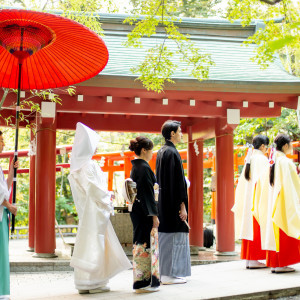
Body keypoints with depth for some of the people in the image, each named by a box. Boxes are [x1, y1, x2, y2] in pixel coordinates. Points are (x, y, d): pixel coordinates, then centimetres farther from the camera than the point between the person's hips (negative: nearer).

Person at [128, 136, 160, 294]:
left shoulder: (135, 167, 13)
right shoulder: (144, 167, -16)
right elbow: (148, 193, -19)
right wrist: (154, 215, -16)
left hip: (137, 211, 10)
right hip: (144, 212, -10)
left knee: (141, 244, 14)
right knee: (145, 245, -3)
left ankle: (141, 281, 22)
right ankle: (144, 282, 2)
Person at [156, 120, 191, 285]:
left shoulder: (161, 152, 14)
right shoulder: (172, 152, -15)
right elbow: (178, 180, -19)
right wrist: (182, 205, -18)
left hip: (162, 201, 10)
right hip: (173, 202, -10)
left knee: (164, 236, 13)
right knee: (174, 237, -4)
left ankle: (163, 273, 19)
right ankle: (170, 274, 0)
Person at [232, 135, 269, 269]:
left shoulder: (249, 159, 14)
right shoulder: (262, 159, -8)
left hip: (248, 200, 8)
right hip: (259, 198, -8)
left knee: (249, 227, 9)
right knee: (256, 229, -5)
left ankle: (248, 260, 11)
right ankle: (253, 260, -4)